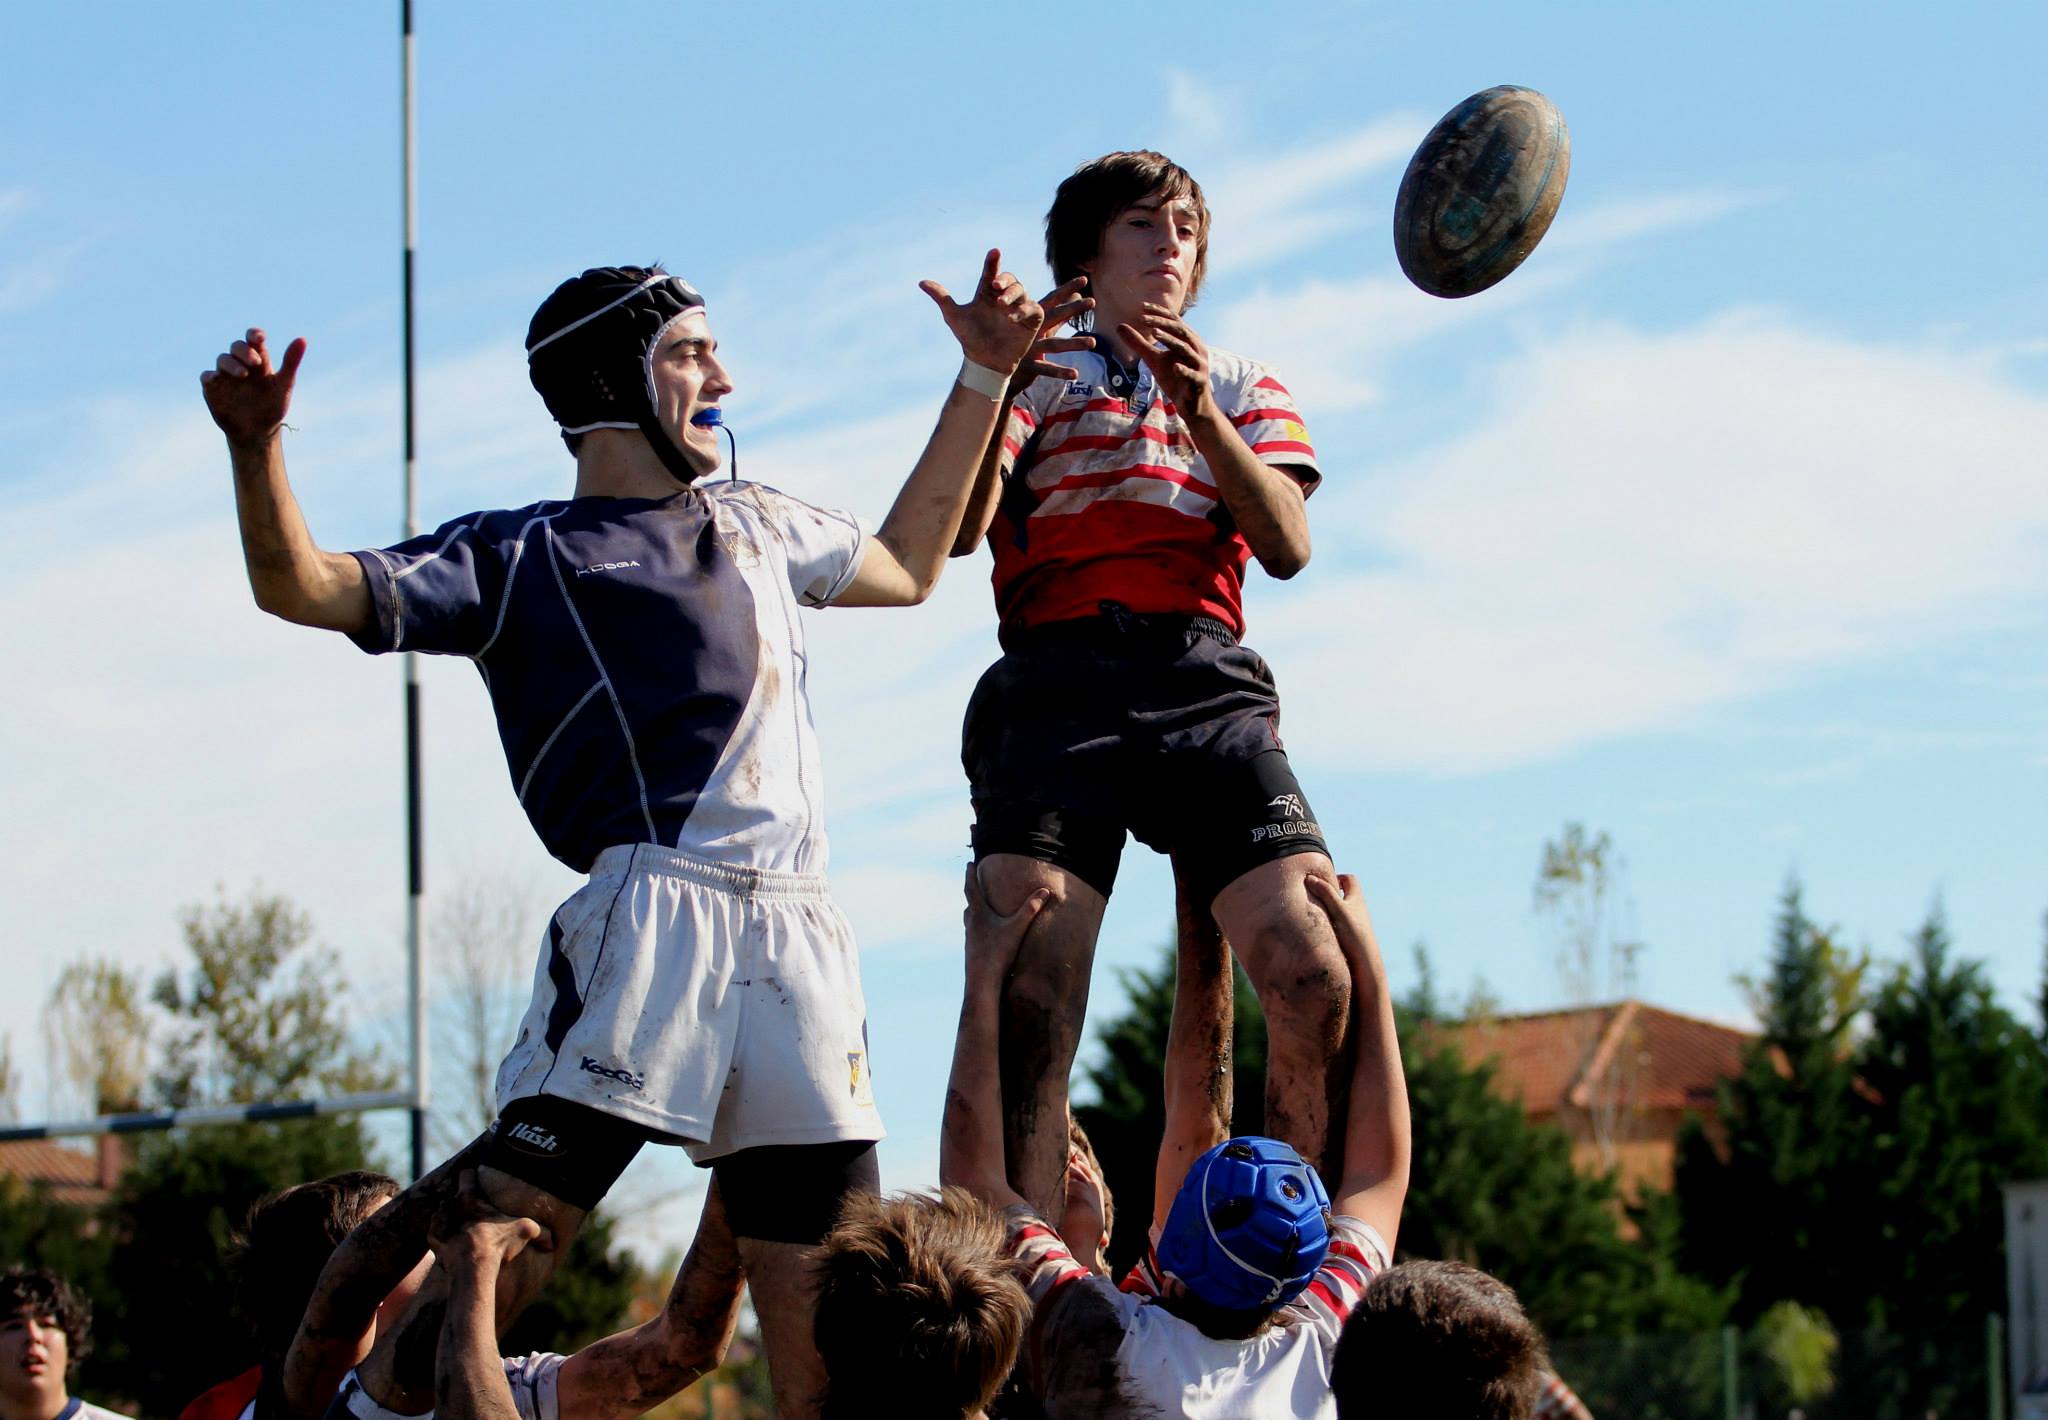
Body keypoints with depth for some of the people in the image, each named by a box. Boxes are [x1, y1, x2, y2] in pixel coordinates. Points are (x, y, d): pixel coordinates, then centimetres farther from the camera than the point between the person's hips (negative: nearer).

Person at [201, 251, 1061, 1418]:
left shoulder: (752, 524, 28)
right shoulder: (527, 556, 8)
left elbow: (907, 567, 46)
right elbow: (304, 588, -2)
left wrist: (985, 376, 44)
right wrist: (257, 444, -19)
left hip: (801, 930, 5)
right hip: (654, 915, -5)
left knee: (827, 1298, 0)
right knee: (518, 1227, -17)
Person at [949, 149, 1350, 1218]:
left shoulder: (1245, 388, 27)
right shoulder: (1041, 379, 22)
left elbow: (1287, 547, 8)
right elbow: (957, 530, 5)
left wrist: (1198, 416, -5)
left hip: (1204, 680, 2)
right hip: (1056, 678, -2)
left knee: (1317, 983, -17)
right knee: (1028, 1007, -19)